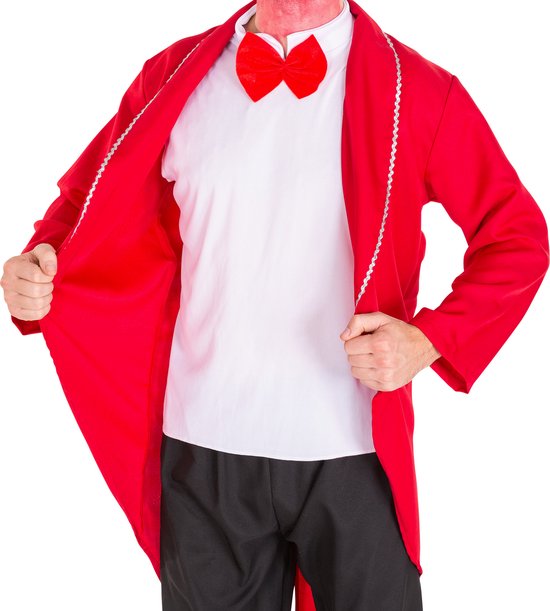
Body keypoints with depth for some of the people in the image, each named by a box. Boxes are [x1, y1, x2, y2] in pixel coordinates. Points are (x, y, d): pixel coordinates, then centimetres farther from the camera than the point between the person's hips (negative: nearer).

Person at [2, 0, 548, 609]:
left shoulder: (418, 92, -4)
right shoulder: (174, 78, 3)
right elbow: (93, 207, 12)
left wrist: (428, 339, -14)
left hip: (356, 451, -1)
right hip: (204, 446, 2)